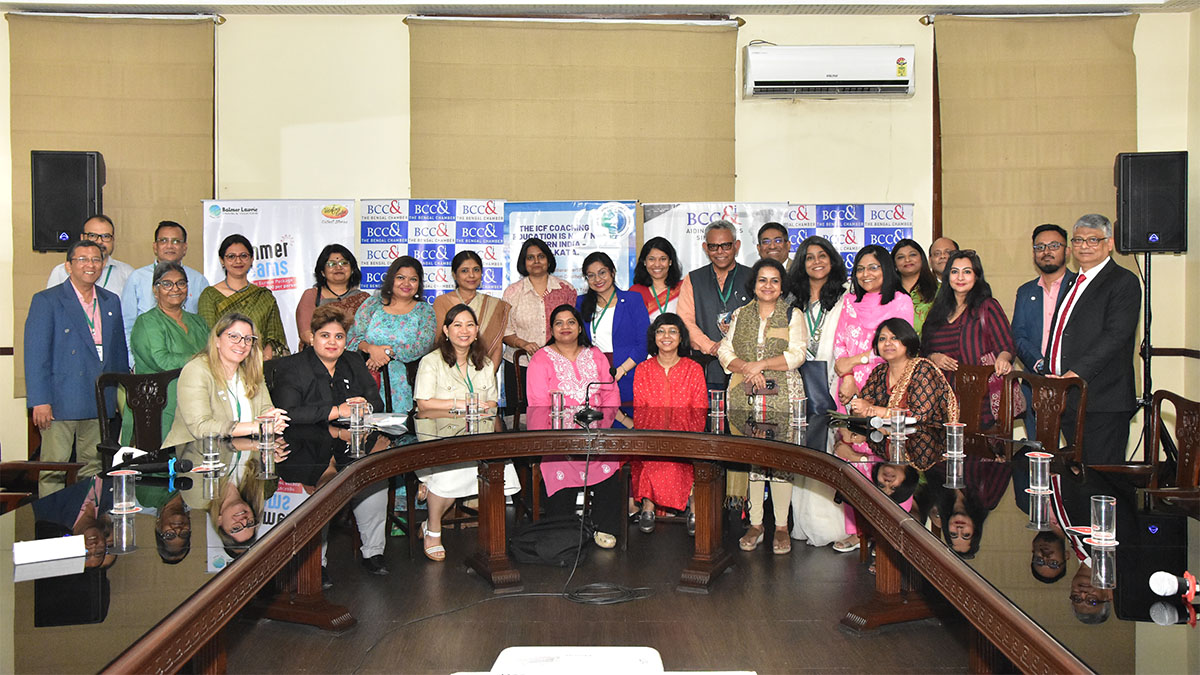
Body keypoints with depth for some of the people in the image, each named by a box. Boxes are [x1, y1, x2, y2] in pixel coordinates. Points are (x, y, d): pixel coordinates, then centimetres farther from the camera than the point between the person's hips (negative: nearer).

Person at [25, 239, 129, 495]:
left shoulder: (111, 301, 13)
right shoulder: (46, 301, -3)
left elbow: (119, 350, 18)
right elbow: (35, 355, -7)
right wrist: (40, 401, -13)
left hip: (100, 401, 5)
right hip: (60, 403, -5)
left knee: (93, 466, 10)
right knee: (54, 470, -1)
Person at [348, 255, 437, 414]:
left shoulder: (424, 311, 8)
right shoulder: (373, 303, 12)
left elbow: (423, 346, -5)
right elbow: (353, 337, 6)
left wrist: (387, 352, -12)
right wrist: (372, 349, -14)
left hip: (403, 384, -1)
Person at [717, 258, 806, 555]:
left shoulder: (793, 316, 8)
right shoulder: (740, 314, 15)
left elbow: (797, 354, -4)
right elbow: (725, 352, 7)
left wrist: (760, 365, -13)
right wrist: (746, 368, -10)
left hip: (783, 396, -2)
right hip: (744, 396, 2)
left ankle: (781, 527, 4)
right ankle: (755, 524, 10)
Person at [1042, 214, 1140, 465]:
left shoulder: (1124, 282, -5)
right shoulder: (1074, 282, 20)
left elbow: (1115, 336, -17)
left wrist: (1076, 372, -24)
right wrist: (1048, 373, 9)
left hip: (1102, 400, -7)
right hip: (1067, 399, 8)